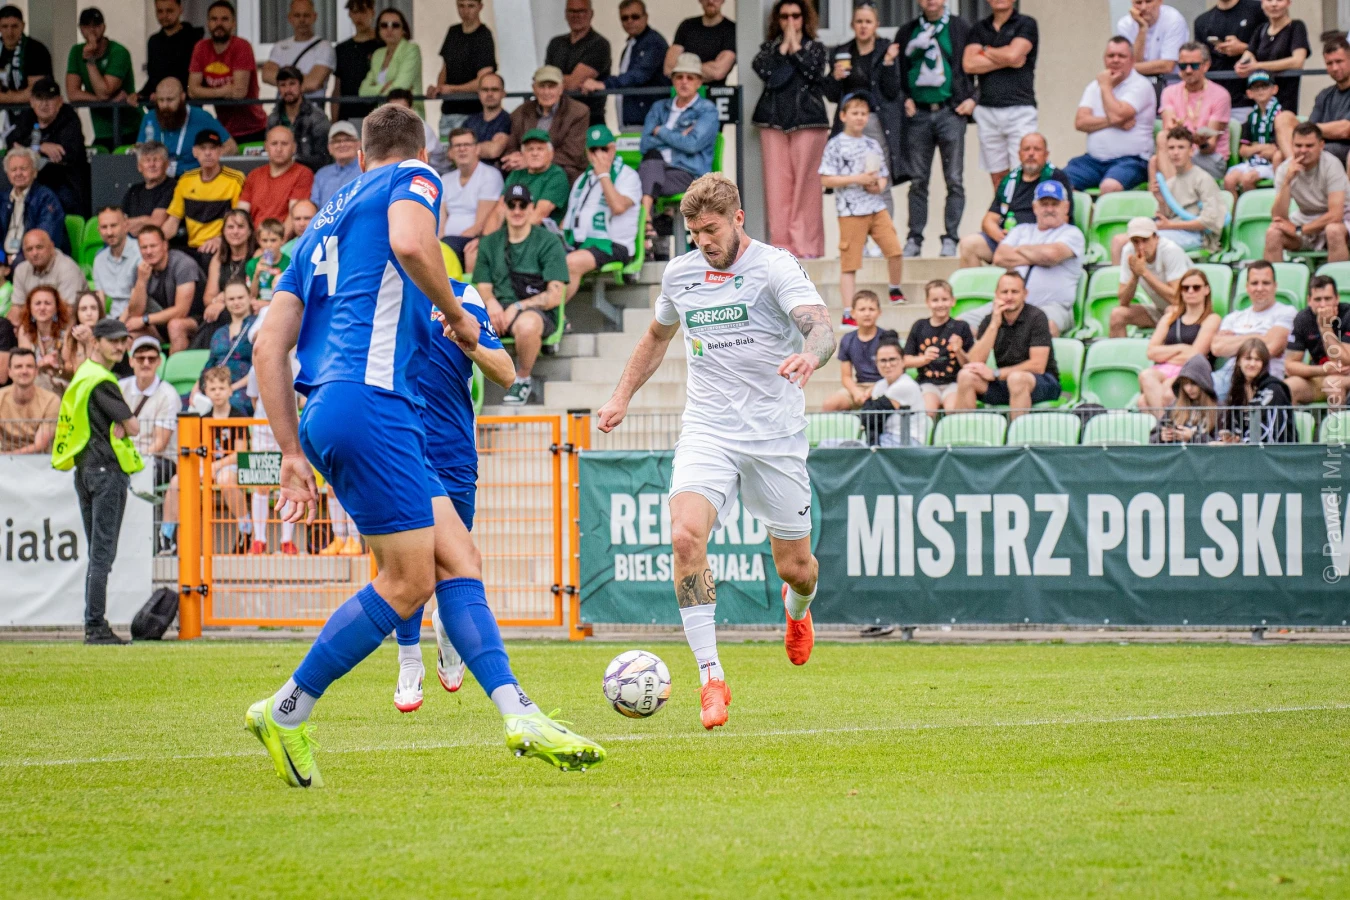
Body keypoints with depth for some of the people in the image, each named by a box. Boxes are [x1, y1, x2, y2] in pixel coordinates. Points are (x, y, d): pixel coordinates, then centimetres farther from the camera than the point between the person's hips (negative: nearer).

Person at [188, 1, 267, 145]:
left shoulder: (242, 47, -13)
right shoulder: (201, 48, 1)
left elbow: (240, 91, -21)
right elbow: (192, 91, -4)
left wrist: (209, 92, -7)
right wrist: (223, 92, -16)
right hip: (223, 131, 4)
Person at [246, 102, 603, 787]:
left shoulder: (323, 229, 28)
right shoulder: (414, 179, 7)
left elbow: (268, 346, 21)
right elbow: (410, 243, -19)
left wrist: (294, 454, 20)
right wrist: (457, 316, -2)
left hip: (326, 414, 9)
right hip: (371, 402, -9)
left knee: (457, 560, 4)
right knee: (408, 583, -6)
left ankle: (518, 713, -6)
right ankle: (286, 714, 0)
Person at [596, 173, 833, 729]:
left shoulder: (775, 268, -9)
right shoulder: (680, 274, 7)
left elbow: (821, 326, -25)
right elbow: (658, 336, 28)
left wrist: (811, 353, -48)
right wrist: (622, 396, 22)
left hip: (775, 435, -3)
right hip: (707, 431, 3)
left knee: (794, 567, 7)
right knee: (686, 536, -24)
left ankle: (797, 607, 48)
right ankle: (711, 678, -21)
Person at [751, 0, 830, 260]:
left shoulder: (815, 48, 12)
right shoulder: (769, 48, 15)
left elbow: (811, 71, -7)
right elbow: (763, 70, -4)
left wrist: (795, 46, -1)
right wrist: (784, 45, -1)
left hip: (808, 121, -2)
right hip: (773, 121, 2)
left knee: (805, 184, -5)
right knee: (777, 185, -3)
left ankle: (806, 245, -5)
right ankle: (781, 243, -1)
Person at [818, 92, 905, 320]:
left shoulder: (873, 146, 14)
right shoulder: (835, 146, -2)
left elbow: (884, 177, 20)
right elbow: (826, 180, -7)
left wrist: (879, 185, -4)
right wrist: (857, 179, -15)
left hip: (876, 207, 4)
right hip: (850, 211, -4)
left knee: (895, 250, -5)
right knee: (849, 263, -3)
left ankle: (895, 289, 23)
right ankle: (848, 313, 0)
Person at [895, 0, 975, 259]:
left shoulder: (960, 28, 6)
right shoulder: (908, 32, 13)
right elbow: (899, 70, 15)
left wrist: (971, 98, -6)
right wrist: (905, 99, 1)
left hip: (950, 111, -2)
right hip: (918, 113, 2)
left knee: (954, 180, -3)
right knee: (918, 181, 2)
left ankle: (950, 238, 0)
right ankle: (914, 239, 6)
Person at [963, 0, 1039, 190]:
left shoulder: (1026, 24, 4)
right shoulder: (980, 28, 15)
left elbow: (1013, 54, -12)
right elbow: (968, 64, 1)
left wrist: (987, 52, 5)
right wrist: (1005, 60, -5)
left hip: (1020, 109, -4)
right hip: (987, 111, 4)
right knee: (998, 178, 3)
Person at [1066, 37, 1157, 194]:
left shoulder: (1141, 86, -2)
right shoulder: (1095, 86, 15)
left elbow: (1118, 114, -17)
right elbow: (1080, 122, 3)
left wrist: (1106, 86, -2)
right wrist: (1112, 121, -11)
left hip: (1130, 160, -6)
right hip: (1094, 159, 6)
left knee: (1110, 186, -37)